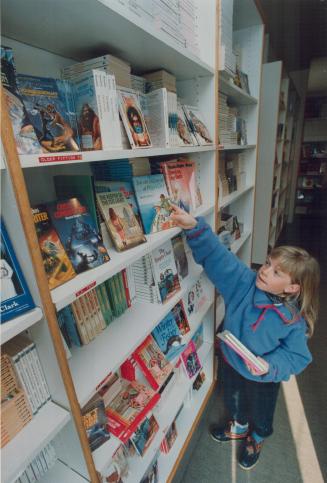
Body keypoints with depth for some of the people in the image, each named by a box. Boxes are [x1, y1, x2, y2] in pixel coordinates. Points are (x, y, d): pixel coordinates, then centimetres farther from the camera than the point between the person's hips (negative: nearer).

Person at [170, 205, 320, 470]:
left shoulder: (295, 319, -29)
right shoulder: (244, 282, -27)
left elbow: (296, 355, -18)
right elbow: (218, 256, -37)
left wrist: (269, 367, -37)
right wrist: (195, 227, -51)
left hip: (263, 379, -2)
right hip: (231, 363, 3)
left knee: (260, 412, 30)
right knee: (234, 402, 33)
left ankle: (256, 439, 65)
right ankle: (239, 427, 68)